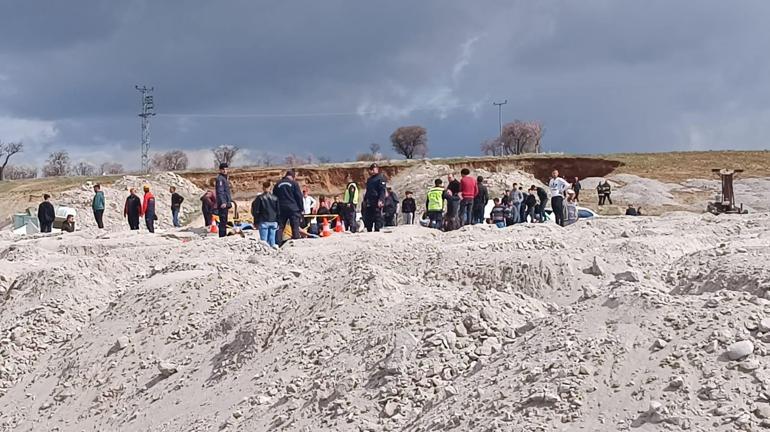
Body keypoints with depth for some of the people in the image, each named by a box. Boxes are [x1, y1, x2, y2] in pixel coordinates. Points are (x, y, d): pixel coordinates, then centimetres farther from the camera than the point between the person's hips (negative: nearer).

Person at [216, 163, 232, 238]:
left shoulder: (225, 178, 20)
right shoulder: (220, 178, -11)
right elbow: (220, 191, -20)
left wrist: (229, 203, 26)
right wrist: (223, 202, -27)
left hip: (226, 203, 10)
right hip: (222, 203, -10)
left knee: (224, 221, 13)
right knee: (223, 220, -11)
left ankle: (224, 236, 19)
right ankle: (222, 236, -12)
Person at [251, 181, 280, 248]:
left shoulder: (259, 198, -4)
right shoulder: (275, 198, 6)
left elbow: (256, 211, -3)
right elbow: (278, 211, 9)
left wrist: (256, 222, 4)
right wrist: (278, 222, 16)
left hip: (263, 222, -3)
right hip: (273, 222, 3)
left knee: (264, 240, -3)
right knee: (272, 239, 8)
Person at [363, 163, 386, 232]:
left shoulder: (380, 178, -5)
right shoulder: (369, 179, 21)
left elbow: (382, 191, -13)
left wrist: (380, 200, -23)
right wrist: (365, 200, 22)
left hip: (377, 203, -8)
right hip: (369, 202, 8)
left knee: (377, 217, -7)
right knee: (367, 219, 7)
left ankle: (377, 230, -6)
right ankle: (369, 231, 13)